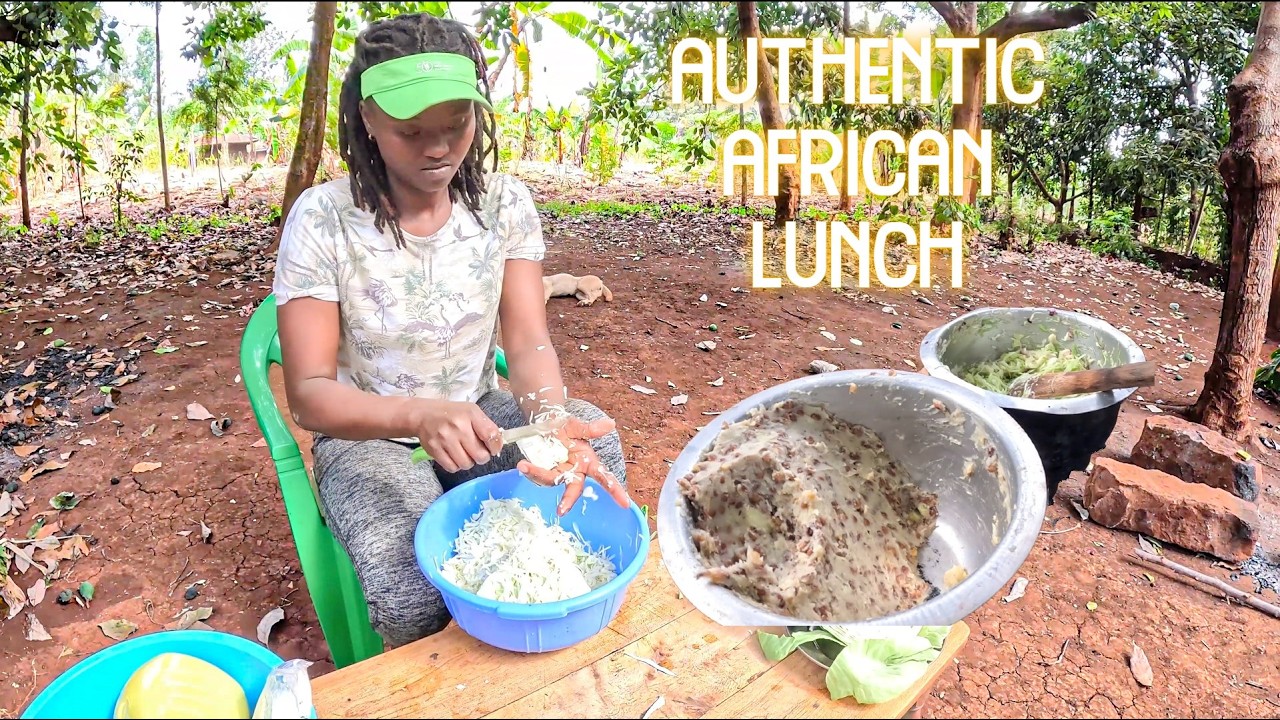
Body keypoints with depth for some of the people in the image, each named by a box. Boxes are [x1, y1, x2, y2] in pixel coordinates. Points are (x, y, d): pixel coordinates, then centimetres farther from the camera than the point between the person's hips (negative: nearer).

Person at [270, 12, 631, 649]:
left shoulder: (505, 204, -7)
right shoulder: (322, 220, -17)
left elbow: (529, 343, -12)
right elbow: (309, 395, -18)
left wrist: (550, 417, -36)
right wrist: (420, 414, -39)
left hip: (478, 416, 3)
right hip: (369, 436, -3)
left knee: (593, 437, -25)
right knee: (410, 590, -30)